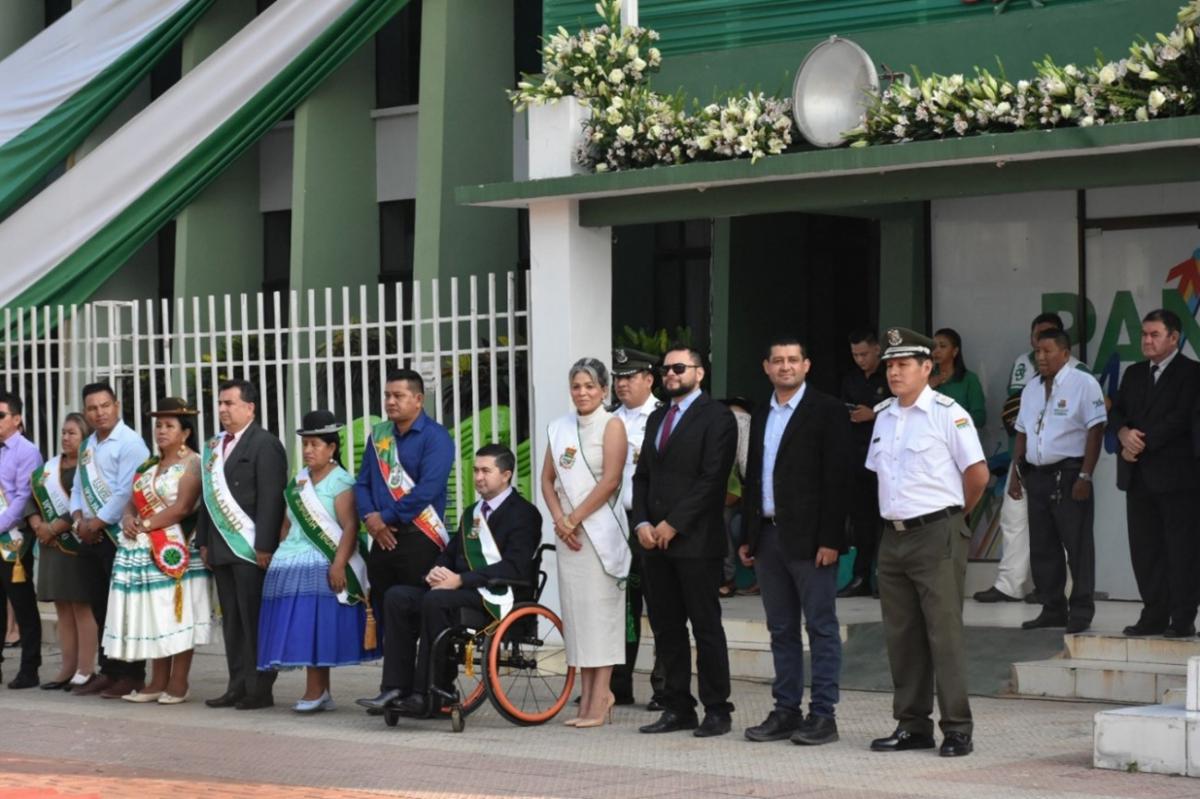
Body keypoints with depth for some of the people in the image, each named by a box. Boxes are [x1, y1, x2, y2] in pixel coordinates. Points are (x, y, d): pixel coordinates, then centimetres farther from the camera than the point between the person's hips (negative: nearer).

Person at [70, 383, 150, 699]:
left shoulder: (130, 443, -11)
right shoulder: (87, 446, 16)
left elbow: (126, 492, -18)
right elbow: (79, 487, 19)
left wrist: (97, 523, -13)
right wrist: (79, 519, 0)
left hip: (120, 536, -8)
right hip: (92, 537, 8)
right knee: (101, 608, 11)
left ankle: (132, 675, 1)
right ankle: (108, 672, 17)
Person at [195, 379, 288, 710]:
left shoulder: (265, 444, -7)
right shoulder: (215, 446, 16)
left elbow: (271, 499, -13)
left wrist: (264, 546, -18)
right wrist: (204, 541, 14)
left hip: (251, 548, -8)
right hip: (222, 547, 8)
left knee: (254, 619, -4)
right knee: (231, 620, 10)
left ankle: (259, 689, 0)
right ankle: (238, 685, 14)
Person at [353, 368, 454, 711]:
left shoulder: (434, 437, -6)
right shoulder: (379, 435, 15)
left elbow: (427, 490, -16)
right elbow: (363, 482, 14)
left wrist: (388, 517, -12)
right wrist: (371, 517, -5)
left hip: (418, 538, -7)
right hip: (383, 538, 7)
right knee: (386, 616, 7)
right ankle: (392, 689, 12)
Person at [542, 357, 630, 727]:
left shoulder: (611, 426, -3)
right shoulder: (559, 429, 13)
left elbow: (610, 480, -11)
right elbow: (547, 479, 13)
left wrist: (575, 519, -11)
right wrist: (559, 520, -2)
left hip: (600, 528, -5)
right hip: (568, 531, 6)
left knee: (600, 609, -6)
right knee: (575, 610, 4)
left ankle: (599, 699, -5)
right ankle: (588, 696, 8)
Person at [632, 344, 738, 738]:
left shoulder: (715, 417, -5)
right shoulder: (657, 418, 19)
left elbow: (712, 478, -13)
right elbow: (642, 476, 18)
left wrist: (673, 524, -14)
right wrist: (642, 523, 1)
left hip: (695, 541, -7)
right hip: (655, 541, 7)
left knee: (706, 627, -3)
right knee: (666, 628, 7)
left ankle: (717, 710, 3)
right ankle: (678, 708, 12)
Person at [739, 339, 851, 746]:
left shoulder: (827, 411, -5)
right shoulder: (762, 418, 16)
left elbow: (837, 478, -10)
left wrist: (830, 540, -16)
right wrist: (749, 537, 13)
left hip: (809, 538, -7)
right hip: (769, 536, 7)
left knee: (821, 628, -3)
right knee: (781, 631, 10)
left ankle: (823, 715, -1)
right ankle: (786, 711, 15)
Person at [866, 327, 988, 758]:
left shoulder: (947, 413, -9)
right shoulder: (883, 416, 13)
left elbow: (978, 473, -10)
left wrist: (953, 513, 1)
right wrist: (895, 511, 15)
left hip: (936, 534, -7)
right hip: (893, 535, 7)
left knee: (944, 633, -7)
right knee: (901, 636, 9)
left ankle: (957, 729, -3)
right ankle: (911, 724, 17)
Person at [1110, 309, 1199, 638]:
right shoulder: (1134, 373, 17)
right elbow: (1116, 412, 12)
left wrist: (1141, 443, -12)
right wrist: (1125, 433, -10)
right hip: (1139, 476, 7)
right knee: (1144, 549, 7)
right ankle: (1154, 616, 13)